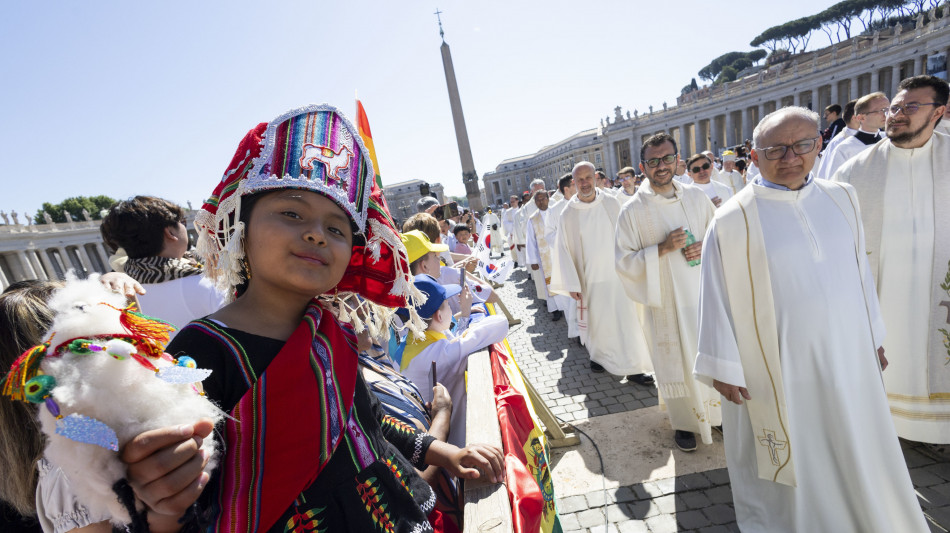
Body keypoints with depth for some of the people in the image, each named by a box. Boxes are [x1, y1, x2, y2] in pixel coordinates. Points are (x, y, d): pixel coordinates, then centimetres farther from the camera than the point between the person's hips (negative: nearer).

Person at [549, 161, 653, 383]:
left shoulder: (611, 203, -3)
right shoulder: (568, 214, -7)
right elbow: (565, 250, -4)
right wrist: (572, 284, -6)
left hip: (618, 274, 1)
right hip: (590, 279, -1)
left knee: (626, 320, 7)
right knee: (597, 321, 12)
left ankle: (632, 368, 24)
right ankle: (599, 355, 38)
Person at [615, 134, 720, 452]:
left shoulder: (696, 197, 2)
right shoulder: (632, 210, -9)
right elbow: (623, 261, -11)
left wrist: (706, 248, -8)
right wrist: (661, 249, -22)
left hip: (703, 294, 4)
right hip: (665, 301, -3)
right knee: (676, 363, 10)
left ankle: (719, 412, 39)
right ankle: (684, 423, 31)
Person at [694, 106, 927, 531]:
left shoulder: (841, 199, 2)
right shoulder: (732, 219, -14)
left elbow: (859, 272, 11)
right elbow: (717, 296, -12)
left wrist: (873, 337, 14)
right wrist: (724, 367, -10)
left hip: (848, 358, 5)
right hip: (777, 370, -5)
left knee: (858, 456, 22)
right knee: (786, 465, 13)